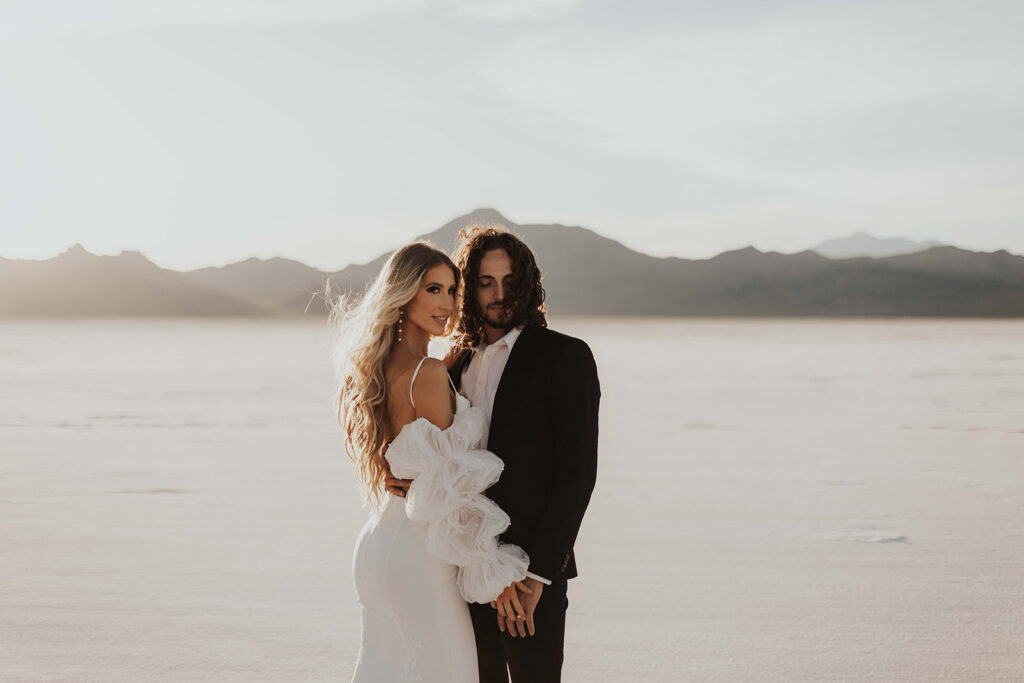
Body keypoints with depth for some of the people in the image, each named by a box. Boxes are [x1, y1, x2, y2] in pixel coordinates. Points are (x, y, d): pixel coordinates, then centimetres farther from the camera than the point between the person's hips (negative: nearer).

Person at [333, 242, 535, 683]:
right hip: (418, 555, -9)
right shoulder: (428, 373, -17)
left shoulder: (380, 367, 8)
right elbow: (452, 482, -16)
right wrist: (493, 571, -11)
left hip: (377, 543, 9)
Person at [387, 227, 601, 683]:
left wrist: (536, 574, -16)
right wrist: (406, 478, -5)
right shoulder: (458, 363, 12)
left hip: (532, 572, -5)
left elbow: (577, 473, -11)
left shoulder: (566, 356, -6)